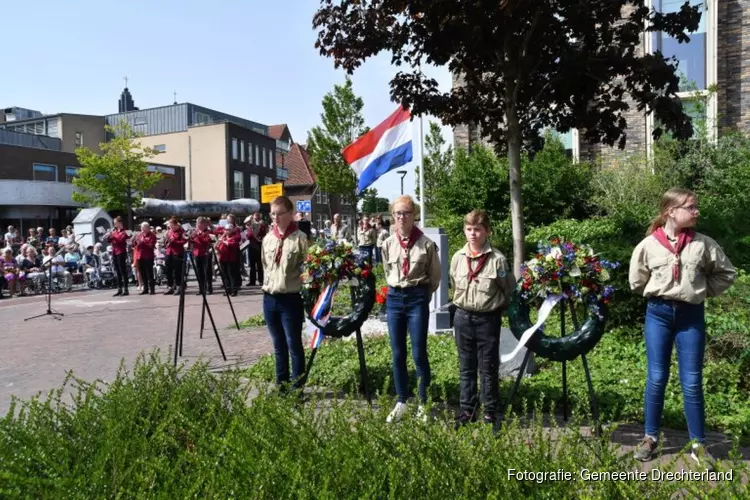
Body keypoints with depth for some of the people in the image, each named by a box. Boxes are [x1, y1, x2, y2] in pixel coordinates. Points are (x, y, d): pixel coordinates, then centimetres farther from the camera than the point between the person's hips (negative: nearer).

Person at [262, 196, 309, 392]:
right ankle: (281, 385, 25)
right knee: (278, 346, 15)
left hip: (291, 299, -5)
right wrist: (267, 285, 13)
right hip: (269, 299, 6)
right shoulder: (268, 238, 9)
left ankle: (297, 388, 11)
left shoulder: (300, 238, -8)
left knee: (294, 345, 1)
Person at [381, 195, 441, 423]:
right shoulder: (388, 244, 3)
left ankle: (424, 403, 14)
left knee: (419, 354, 0)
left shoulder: (426, 244, -8)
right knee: (398, 354, 9)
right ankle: (401, 402, 21)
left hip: (417, 299, -4)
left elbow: (435, 276, 3)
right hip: (394, 298, 4)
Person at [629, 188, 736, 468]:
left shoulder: (703, 244, -2)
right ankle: (650, 437, 21)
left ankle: (698, 445, 19)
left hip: (691, 316, 1)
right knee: (656, 379, 6)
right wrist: (657, 294, 4)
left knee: (692, 382, 5)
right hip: (658, 314, -1)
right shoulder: (649, 245, -5)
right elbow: (636, 282, 7)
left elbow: (727, 273, 9)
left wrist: (703, 291, 3)